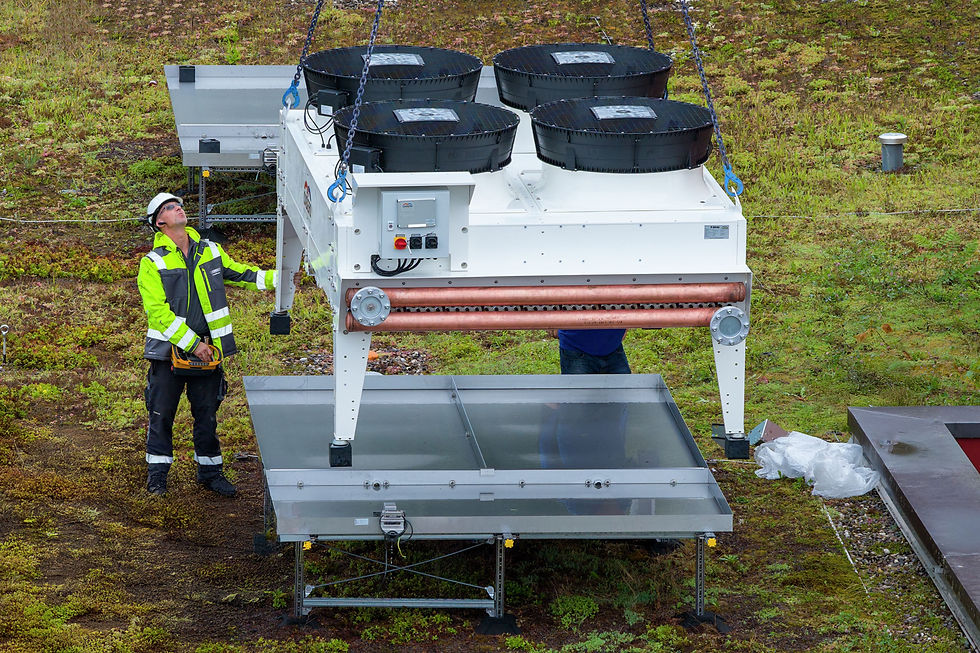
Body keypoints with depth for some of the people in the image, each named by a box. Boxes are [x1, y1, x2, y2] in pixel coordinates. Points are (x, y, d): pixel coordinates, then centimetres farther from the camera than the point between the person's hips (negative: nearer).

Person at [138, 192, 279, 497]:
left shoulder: (210, 251, 7)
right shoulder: (153, 264, -8)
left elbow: (238, 274, 19)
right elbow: (158, 312, -15)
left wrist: (276, 278, 5)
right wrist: (191, 343, -18)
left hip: (207, 350, 3)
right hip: (169, 351, -3)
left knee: (207, 414, 11)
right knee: (161, 414, 5)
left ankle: (210, 471, 24)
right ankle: (157, 472, 18)